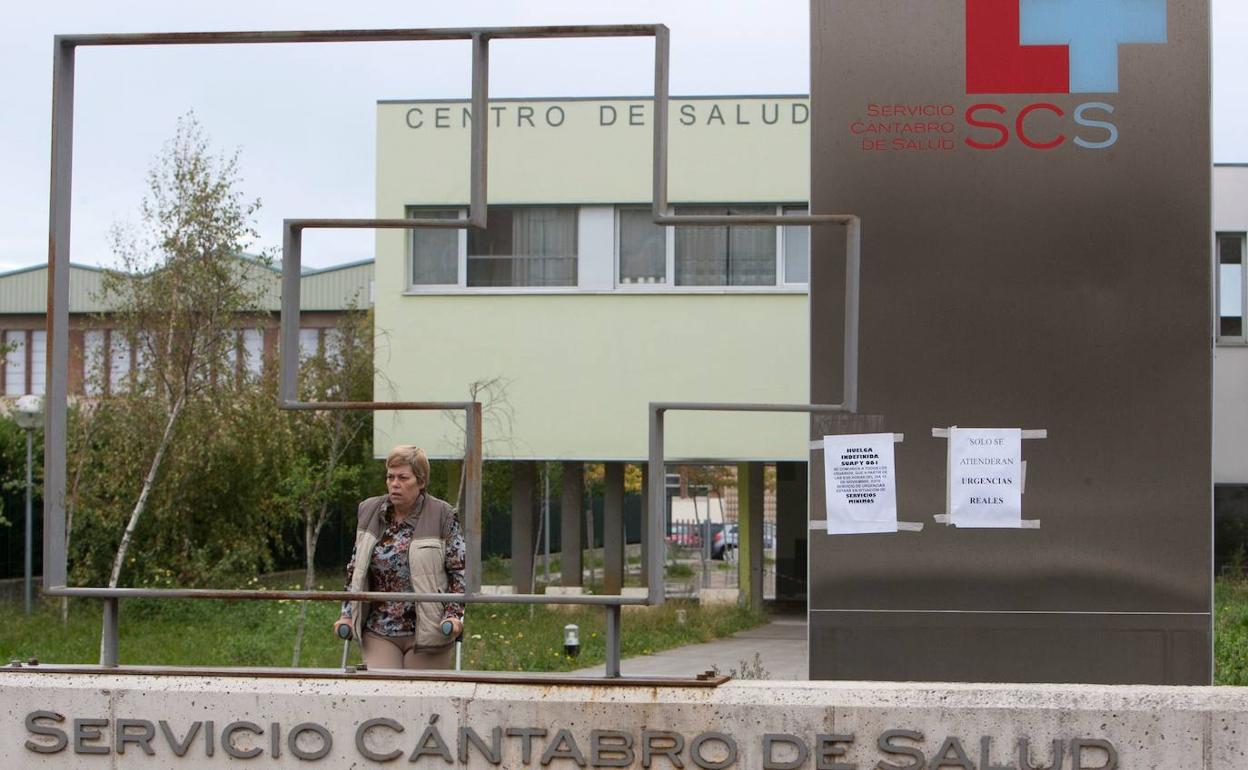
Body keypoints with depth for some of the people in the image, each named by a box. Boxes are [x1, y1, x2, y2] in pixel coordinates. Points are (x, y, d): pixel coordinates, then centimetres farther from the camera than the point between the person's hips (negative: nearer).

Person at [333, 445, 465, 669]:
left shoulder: (442, 516, -3)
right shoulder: (369, 511, 7)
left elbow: (459, 571, 1)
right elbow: (355, 569, 15)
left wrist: (454, 614, -11)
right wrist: (348, 614, 8)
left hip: (428, 632, -2)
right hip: (379, 632, 2)